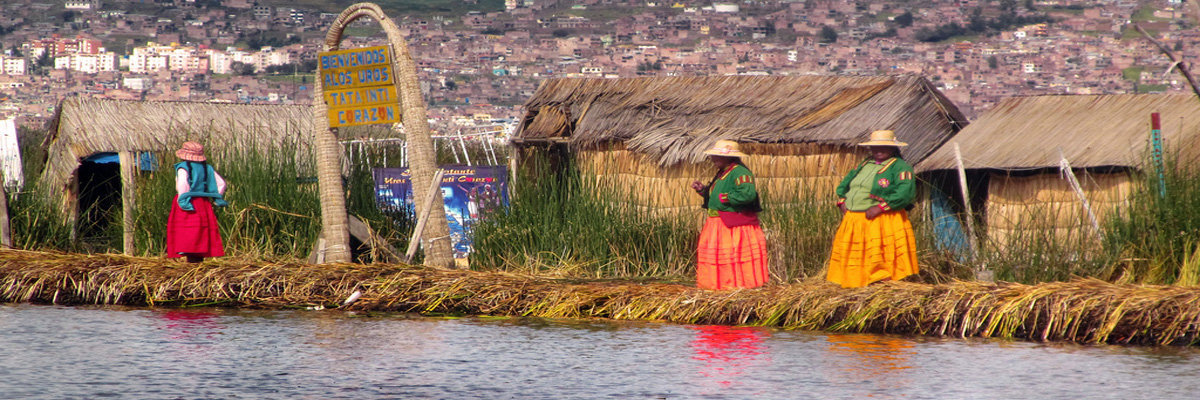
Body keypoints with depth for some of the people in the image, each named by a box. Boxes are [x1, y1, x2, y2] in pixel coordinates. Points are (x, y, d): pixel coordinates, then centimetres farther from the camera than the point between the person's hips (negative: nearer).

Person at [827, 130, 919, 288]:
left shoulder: (899, 167, -5)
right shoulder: (865, 165, 20)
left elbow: (906, 191, -19)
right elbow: (844, 184, 30)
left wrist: (880, 207, -23)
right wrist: (842, 201, 9)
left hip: (883, 222, -7)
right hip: (853, 221, 7)